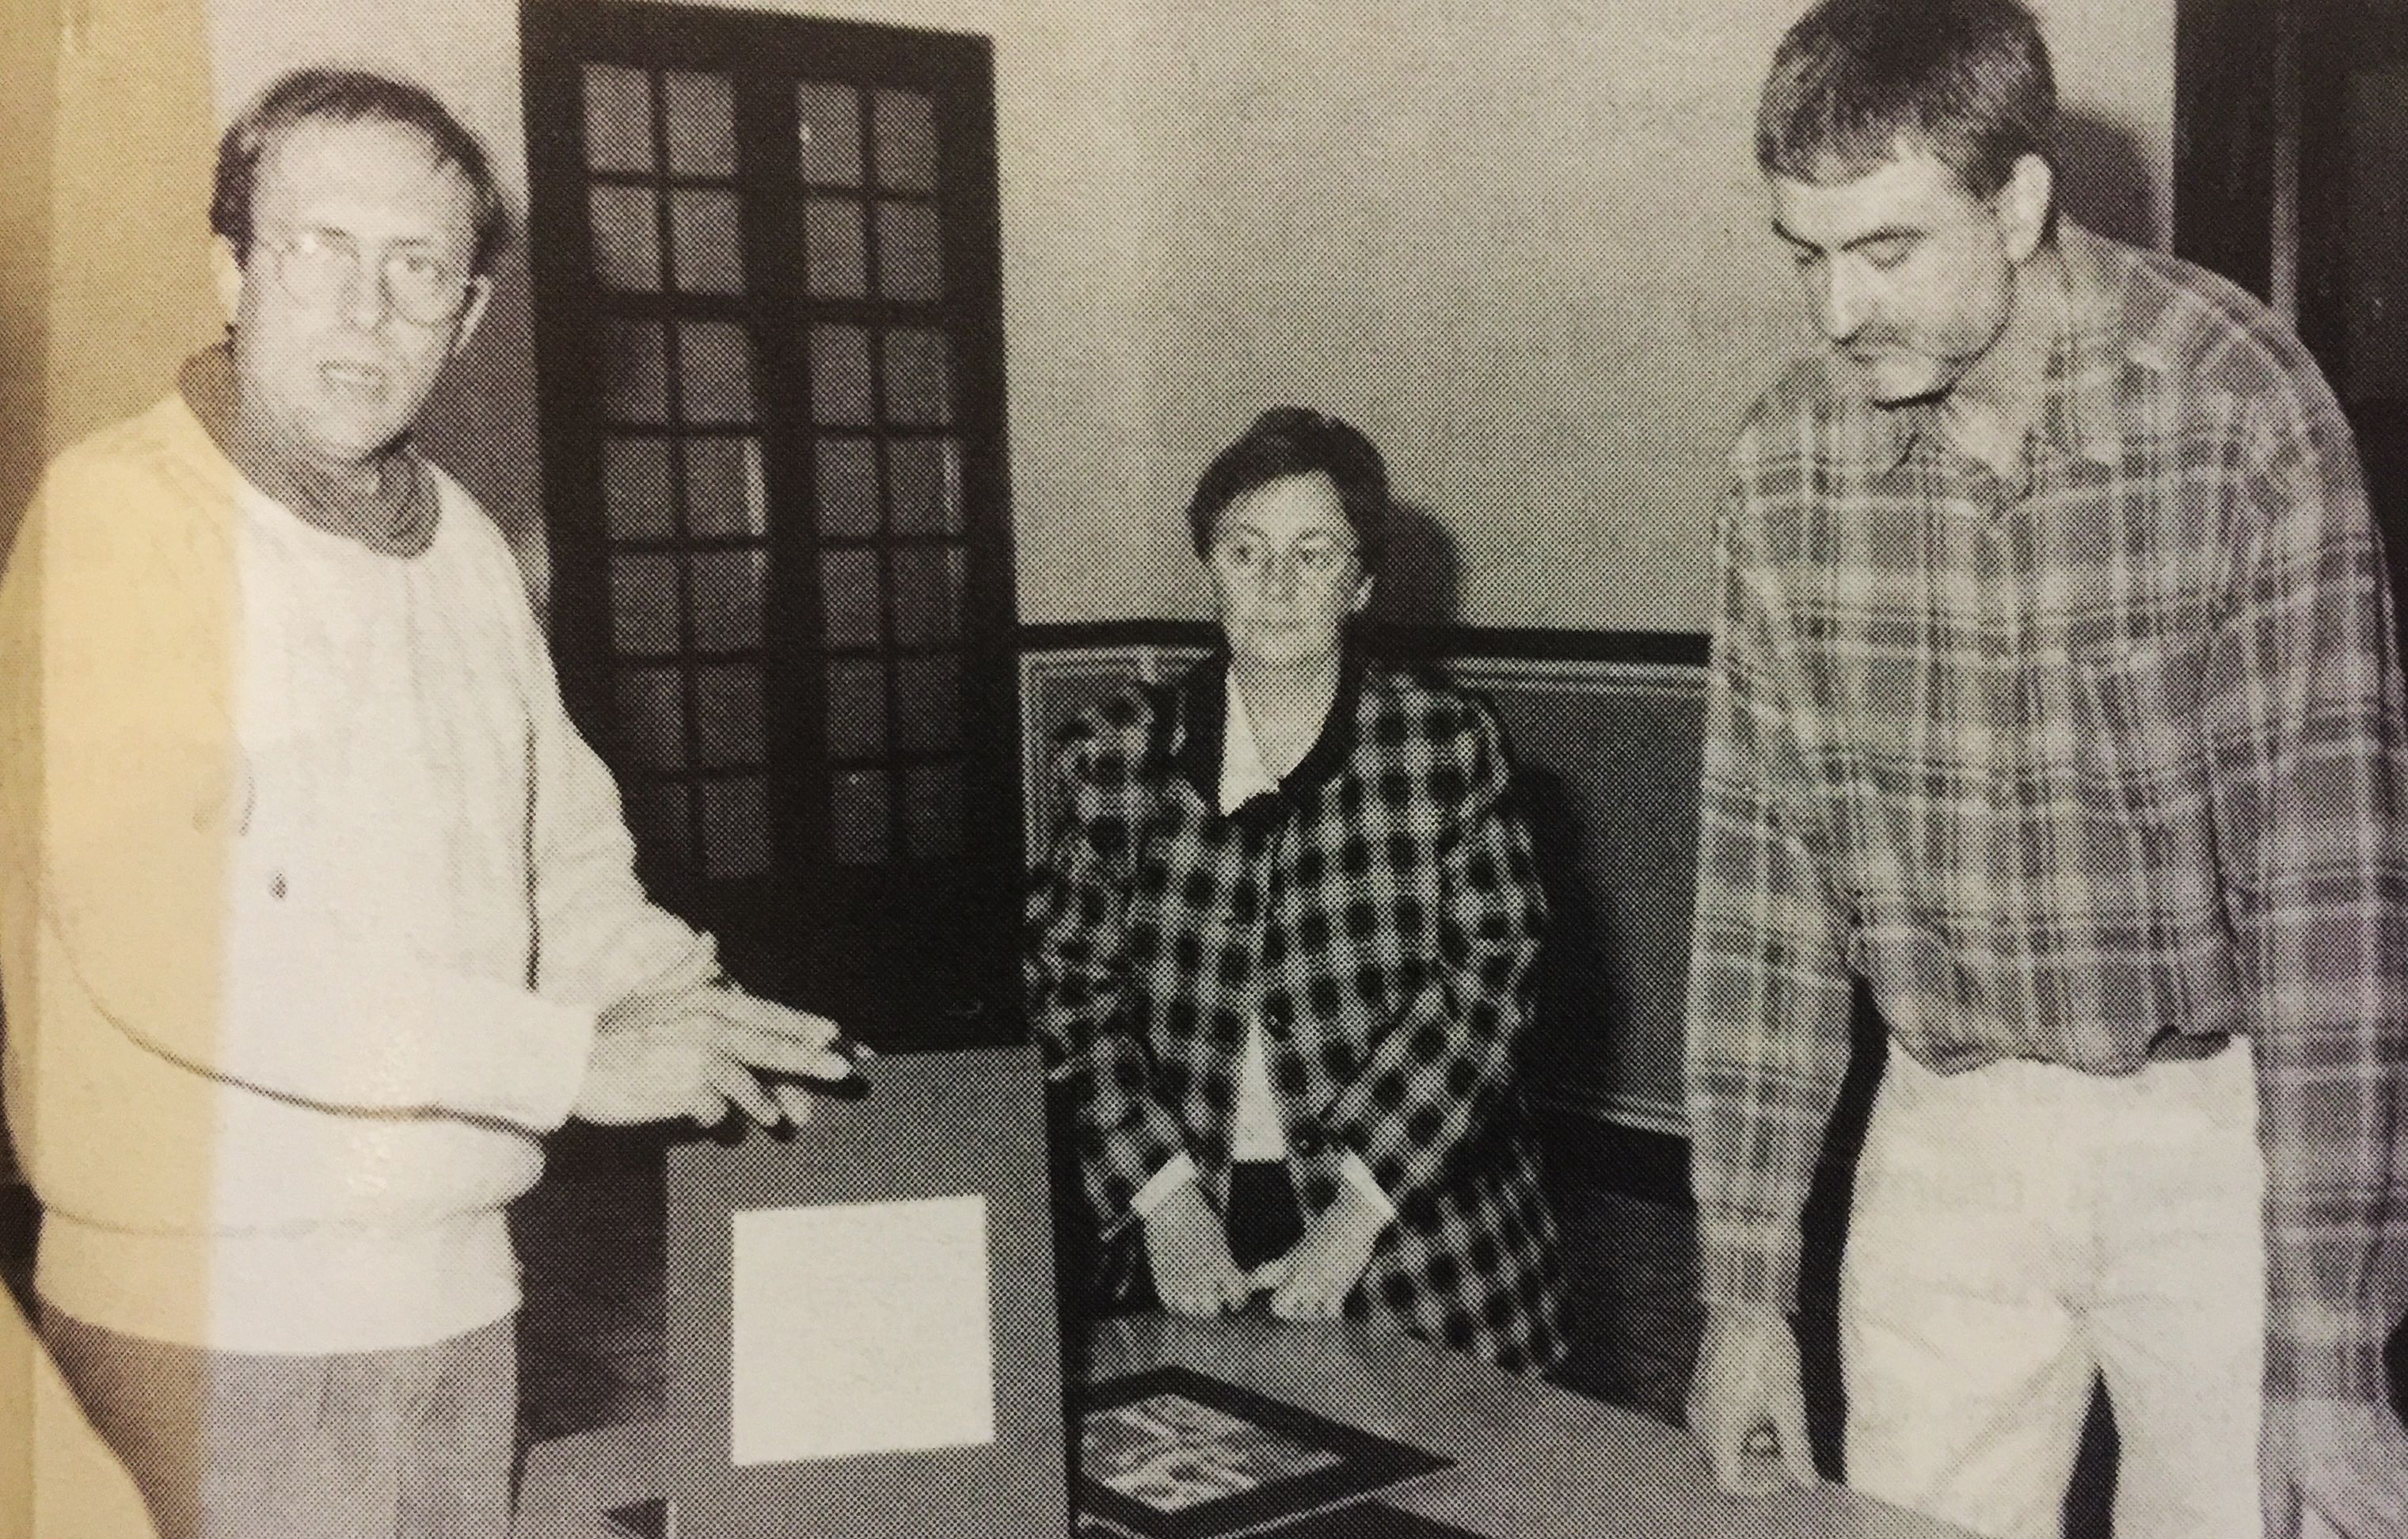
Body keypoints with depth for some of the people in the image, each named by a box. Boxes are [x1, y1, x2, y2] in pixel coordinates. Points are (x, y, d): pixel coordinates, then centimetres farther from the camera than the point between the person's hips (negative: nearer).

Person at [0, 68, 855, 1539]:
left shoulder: (463, 544, 10)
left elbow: (563, 849, 18)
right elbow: (163, 937, -23)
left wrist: (666, 989, -3)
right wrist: (571, 1055, -20)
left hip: (457, 1286, 6)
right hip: (222, 1308, -6)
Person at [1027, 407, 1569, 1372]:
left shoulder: (1448, 748, -3)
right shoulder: (1115, 758, 1)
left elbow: (1487, 975, -7)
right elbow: (1067, 986, 0)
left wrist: (1360, 1205, -15)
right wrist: (1164, 1199, -10)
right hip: (1194, 1242, 1)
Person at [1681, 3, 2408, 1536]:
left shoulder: (2241, 407, -16)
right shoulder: (1789, 458, -6)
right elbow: (1765, 864, -2)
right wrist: (1745, 1290, -2)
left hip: (2222, 1127, -2)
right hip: (1952, 1127, 3)